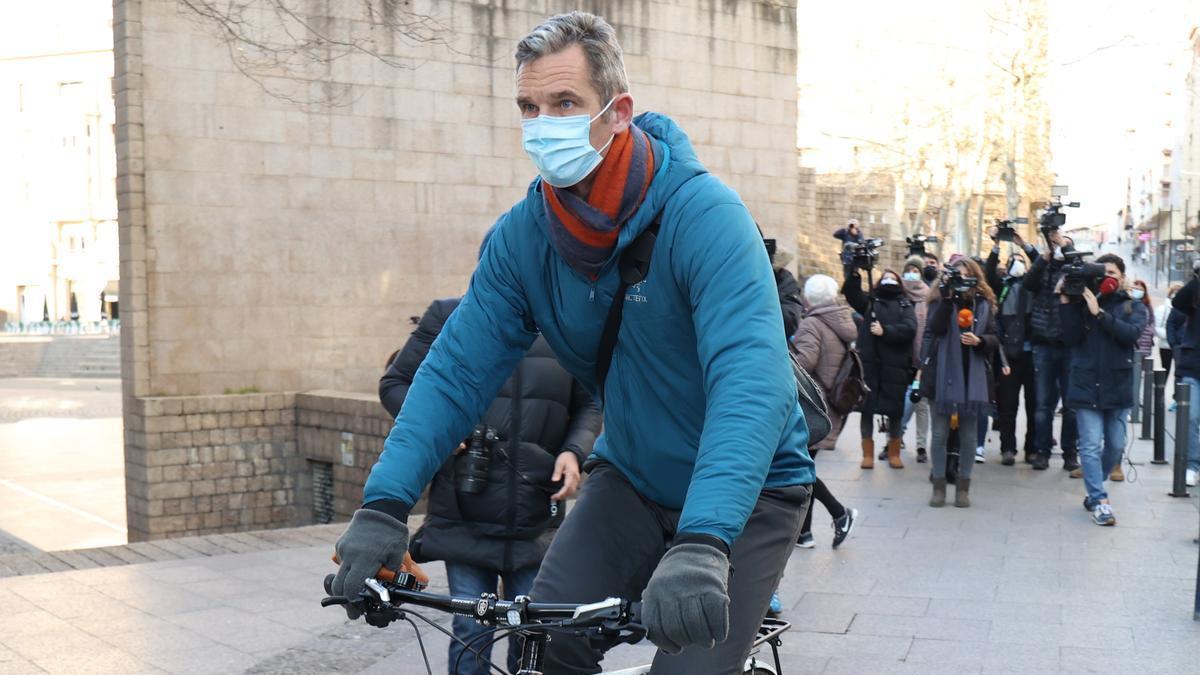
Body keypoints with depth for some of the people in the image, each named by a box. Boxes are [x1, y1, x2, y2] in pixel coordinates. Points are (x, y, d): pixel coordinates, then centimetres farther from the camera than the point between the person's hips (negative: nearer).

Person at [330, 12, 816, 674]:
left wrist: (700, 545, -50)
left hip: (745, 489, -4)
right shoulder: (521, 235, -10)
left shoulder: (705, 215, -26)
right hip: (631, 476, 4)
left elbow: (751, 381, -37)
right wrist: (383, 504, -23)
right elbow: (456, 370, -10)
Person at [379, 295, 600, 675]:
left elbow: (587, 405, 13)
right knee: (472, 633, 1)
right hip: (465, 516, -1)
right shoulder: (448, 317, 1)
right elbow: (394, 383, 7)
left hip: (535, 520, 1)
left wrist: (574, 452, -6)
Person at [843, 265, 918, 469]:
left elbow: (910, 328, -6)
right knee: (867, 408, 1)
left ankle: (894, 453, 18)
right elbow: (851, 293, -7)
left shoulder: (905, 305, 10)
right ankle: (868, 454, 10)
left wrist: (885, 331, -14)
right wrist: (853, 272, -19)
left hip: (895, 366, 0)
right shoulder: (869, 301, 12)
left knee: (895, 410, 5)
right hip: (869, 363, 0)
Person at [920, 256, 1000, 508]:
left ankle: (963, 487, 17)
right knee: (940, 434, 3)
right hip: (943, 375, -2)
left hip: (973, 377, 2)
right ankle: (939, 486, 13)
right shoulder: (940, 300, 0)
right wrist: (948, 296, -24)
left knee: (968, 435, 7)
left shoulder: (984, 303, 6)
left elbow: (995, 339, 6)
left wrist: (979, 341, -15)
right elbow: (936, 329, -18)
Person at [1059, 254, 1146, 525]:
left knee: (1115, 446, 10)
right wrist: (1065, 303, -13)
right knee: (1091, 446, -7)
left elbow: (1131, 333, -14)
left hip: (1118, 387, 2)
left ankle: (1094, 490, 30)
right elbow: (1070, 339, -7)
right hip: (1087, 387, -2)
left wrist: (1099, 313, -19)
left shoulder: (1133, 307, 6)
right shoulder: (1082, 303, 3)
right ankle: (1099, 502, -4)